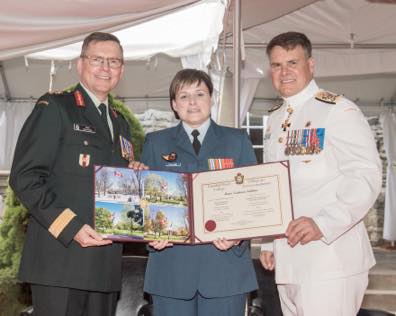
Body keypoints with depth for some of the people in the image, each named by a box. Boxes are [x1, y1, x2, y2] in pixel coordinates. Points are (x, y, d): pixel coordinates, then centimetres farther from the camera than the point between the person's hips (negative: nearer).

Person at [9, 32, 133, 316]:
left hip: (106, 263, 7)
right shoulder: (54, 108, -1)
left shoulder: (121, 124, 20)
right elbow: (24, 177, -10)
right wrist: (70, 226, -18)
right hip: (60, 258, -6)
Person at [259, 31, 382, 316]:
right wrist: (267, 242, 17)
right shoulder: (275, 119, 15)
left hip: (329, 258, -7)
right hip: (286, 259, 7)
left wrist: (323, 223, -26)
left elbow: (366, 176, -15)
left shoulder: (338, 110, -8)